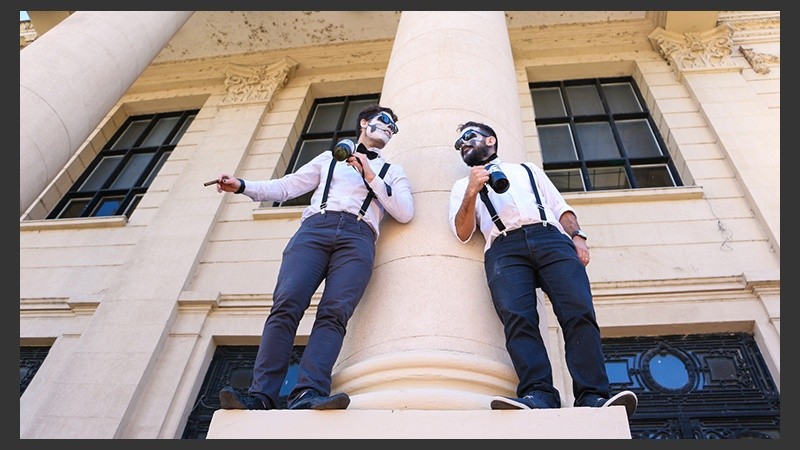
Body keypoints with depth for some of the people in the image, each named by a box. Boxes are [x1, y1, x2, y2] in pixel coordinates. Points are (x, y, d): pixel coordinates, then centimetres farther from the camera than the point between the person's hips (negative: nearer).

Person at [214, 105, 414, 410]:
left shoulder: (393, 172, 29)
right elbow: (286, 186, 25)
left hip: (358, 237, 0)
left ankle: (307, 395, -38)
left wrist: (371, 177, 6)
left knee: (334, 313, -25)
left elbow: (405, 213, 12)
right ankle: (261, 395, -26)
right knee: (286, 305, -21)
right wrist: (242, 186, 11)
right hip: (315, 227, 1)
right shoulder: (330, 158, 31)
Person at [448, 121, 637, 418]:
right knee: (518, 318, -28)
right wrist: (472, 192, -2)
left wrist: (576, 236, 5)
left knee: (579, 313, -23)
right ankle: (538, 395, -38)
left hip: (551, 238, 1)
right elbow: (463, 233, 14)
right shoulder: (463, 185, 30)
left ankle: (592, 397, -30)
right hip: (504, 248, -1)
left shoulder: (528, 169, 35)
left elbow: (560, 207, 25)